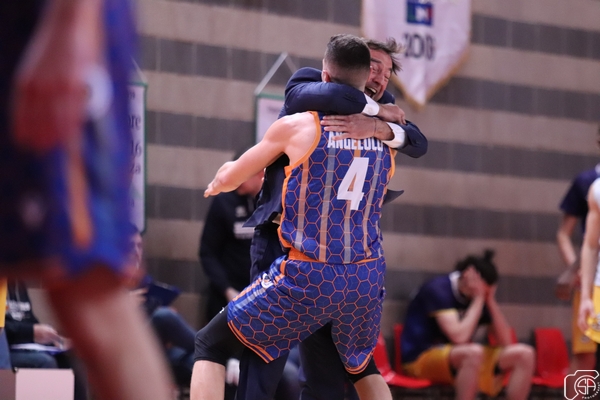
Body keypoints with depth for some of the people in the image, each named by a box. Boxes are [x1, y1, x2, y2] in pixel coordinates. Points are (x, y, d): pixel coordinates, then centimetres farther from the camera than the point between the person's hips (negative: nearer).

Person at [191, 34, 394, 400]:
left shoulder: (298, 126, -3)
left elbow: (229, 178, 11)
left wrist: (217, 185, 35)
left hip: (309, 277, -4)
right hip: (366, 279, 5)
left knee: (209, 346, 9)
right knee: (361, 365, 33)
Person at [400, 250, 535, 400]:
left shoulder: (480, 296, 2)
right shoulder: (439, 289, -18)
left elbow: (506, 341, -3)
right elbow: (459, 337, -29)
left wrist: (490, 301, -11)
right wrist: (478, 300, -20)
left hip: (464, 358, 7)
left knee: (525, 354, -8)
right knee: (474, 352, -38)